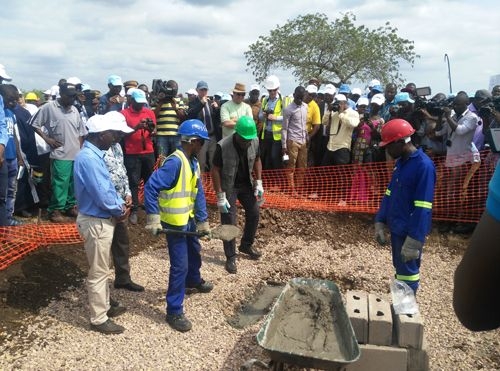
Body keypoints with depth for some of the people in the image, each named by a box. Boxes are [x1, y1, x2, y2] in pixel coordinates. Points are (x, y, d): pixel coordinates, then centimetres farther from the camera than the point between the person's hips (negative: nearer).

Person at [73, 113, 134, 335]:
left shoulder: (94, 154, 7)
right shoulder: (89, 158, -25)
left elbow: (108, 186, 14)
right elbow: (102, 195, -27)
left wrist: (121, 205, -2)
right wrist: (120, 210, -9)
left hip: (101, 219, 10)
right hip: (96, 222, -10)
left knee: (102, 269, 23)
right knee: (98, 272, 4)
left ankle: (104, 306, 39)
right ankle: (99, 319, 18)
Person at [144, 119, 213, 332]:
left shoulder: (193, 163, 5)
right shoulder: (175, 162, -24)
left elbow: (198, 194, 10)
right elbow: (150, 187, -26)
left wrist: (203, 221, 10)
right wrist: (153, 219, -25)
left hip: (188, 219, 10)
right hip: (174, 222, -10)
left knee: (194, 252, 29)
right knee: (180, 266, -4)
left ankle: (194, 282, 57)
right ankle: (174, 312, 10)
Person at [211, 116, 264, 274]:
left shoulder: (255, 141, -14)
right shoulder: (223, 146, -28)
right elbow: (215, 170, -20)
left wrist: (258, 182, -3)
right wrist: (220, 196, -21)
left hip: (246, 184, 5)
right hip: (228, 186, -5)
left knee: (254, 213, 9)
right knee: (229, 222, -4)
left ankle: (246, 245, 32)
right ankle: (231, 257, 10)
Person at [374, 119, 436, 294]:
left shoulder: (424, 165, -20)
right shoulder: (401, 162, 7)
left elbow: (422, 208, -23)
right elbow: (389, 194, 13)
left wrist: (414, 240, -24)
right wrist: (380, 222, 8)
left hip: (410, 231, -8)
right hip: (397, 228, 9)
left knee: (408, 273, 5)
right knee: (400, 269, 20)